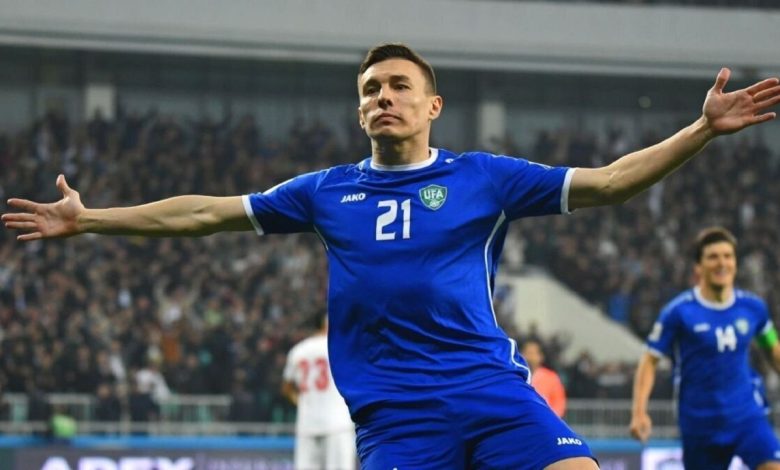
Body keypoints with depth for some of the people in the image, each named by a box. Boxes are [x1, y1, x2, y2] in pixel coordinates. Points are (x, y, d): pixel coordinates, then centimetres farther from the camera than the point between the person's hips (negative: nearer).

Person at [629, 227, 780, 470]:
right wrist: (639, 411, -14)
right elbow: (650, 361, -5)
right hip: (701, 422, -2)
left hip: (747, 415, 2)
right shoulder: (679, 312, -9)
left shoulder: (753, 307, 1)